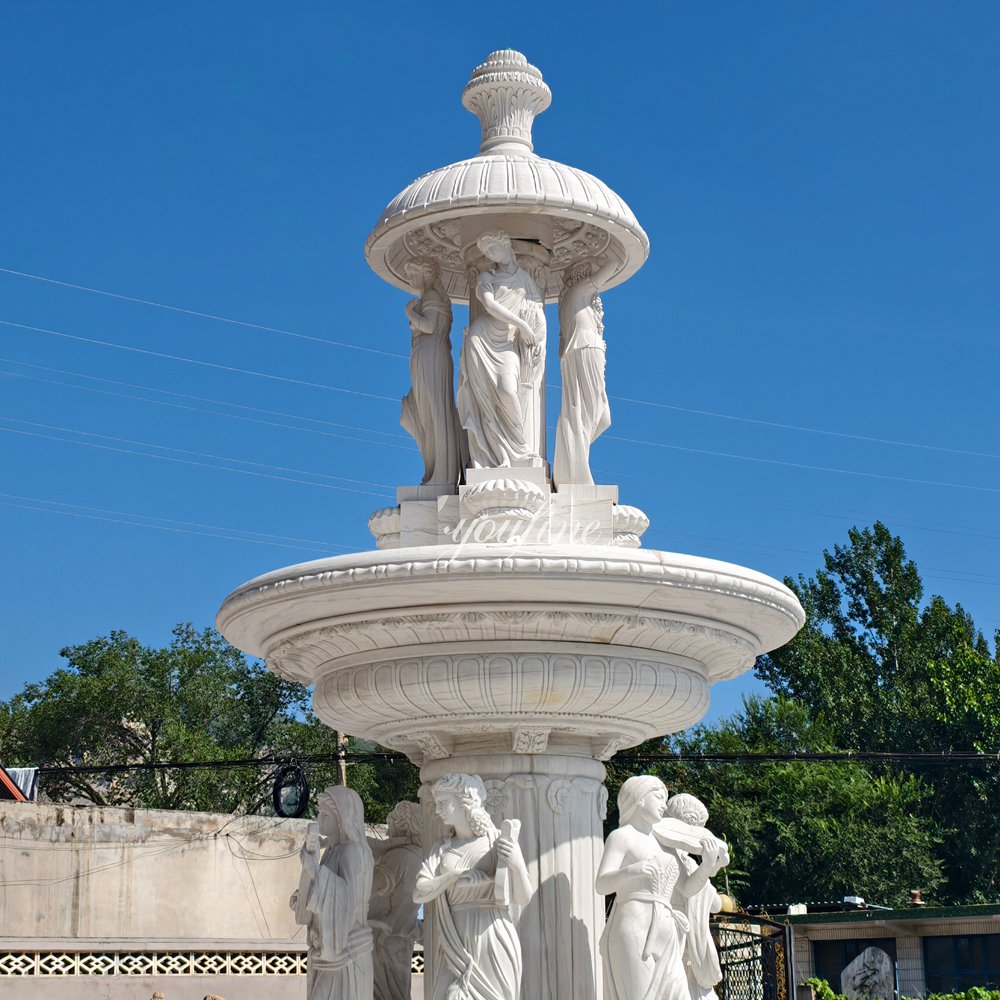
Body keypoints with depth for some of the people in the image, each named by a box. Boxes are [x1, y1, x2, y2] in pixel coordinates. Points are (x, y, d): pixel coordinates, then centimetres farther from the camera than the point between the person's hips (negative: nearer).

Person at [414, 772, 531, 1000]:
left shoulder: (497, 842, -1)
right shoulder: (441, 849, 11)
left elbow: (523, 898, -2)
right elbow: (419, 894, 0)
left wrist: (518, 865, -20)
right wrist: (453, 876, -13)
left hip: (492, 943, -3)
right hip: (456, 946, 3)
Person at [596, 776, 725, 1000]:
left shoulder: (663, 842, 23)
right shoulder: (621, 836, 2)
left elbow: (687, 888, 15)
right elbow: (602, 884, -11)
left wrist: (708, 864, -3)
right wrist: (630, 871, -31)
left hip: (663, 938, 7)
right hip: (633, 932, -7)